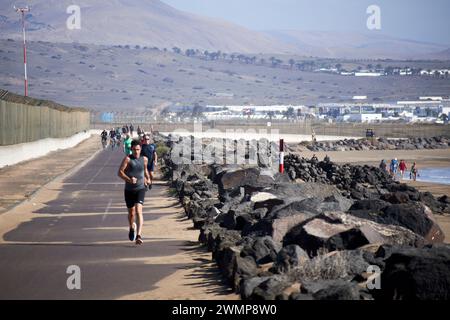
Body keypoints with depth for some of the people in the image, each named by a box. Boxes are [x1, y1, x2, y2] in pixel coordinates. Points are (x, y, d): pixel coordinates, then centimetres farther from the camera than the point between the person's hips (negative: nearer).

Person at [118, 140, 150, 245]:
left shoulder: (144, 159, 4)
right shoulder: (127, 159, -7)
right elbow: (120, 172, -13)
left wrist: (148, 178, 11)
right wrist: (129, 179, -27)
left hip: (140, 189, 0)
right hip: (129, 190, 0)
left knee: (138, 211, -19)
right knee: (131, 213, 13)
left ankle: (139, 236, -26)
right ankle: (132, 227, 47)